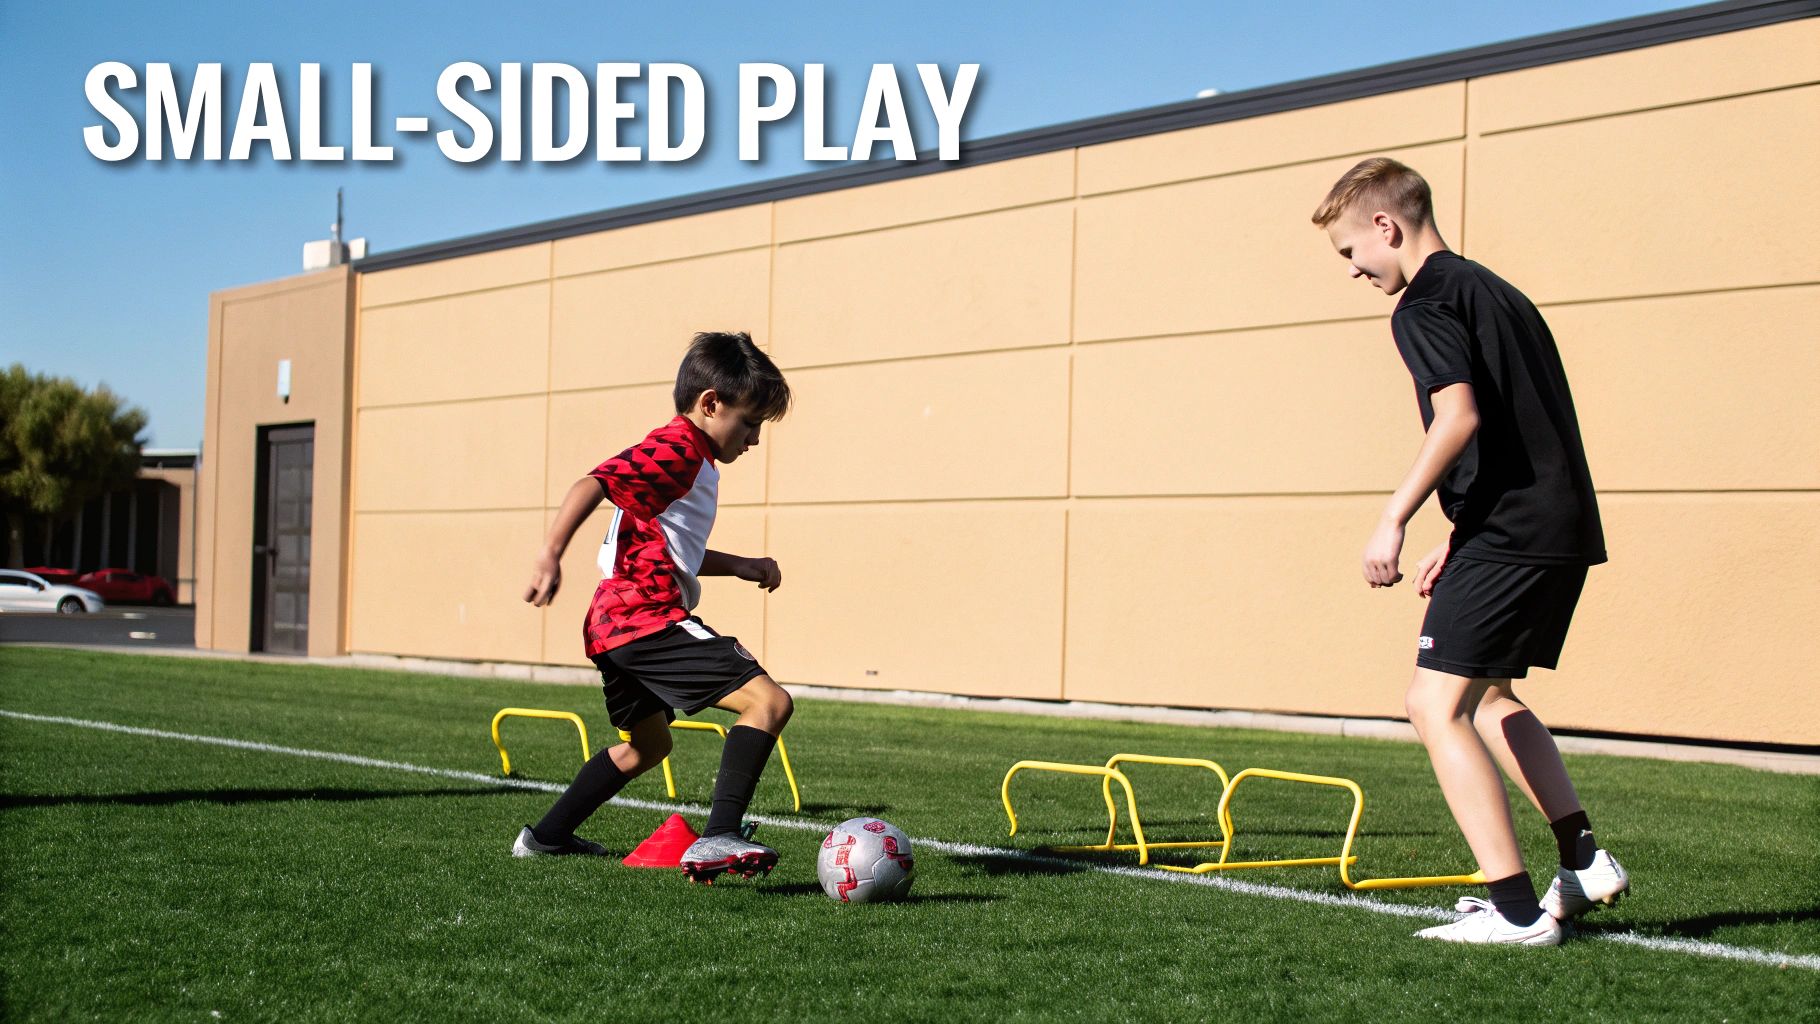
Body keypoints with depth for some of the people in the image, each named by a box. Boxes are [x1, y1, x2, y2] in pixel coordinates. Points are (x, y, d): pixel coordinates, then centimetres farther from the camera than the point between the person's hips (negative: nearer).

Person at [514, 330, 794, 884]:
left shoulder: (688, 459, 24)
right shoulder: (677, 448, -9)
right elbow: (594, 483, -22)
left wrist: (740, 566, 23)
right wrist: (550, 556, -32)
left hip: (615, 628, 11)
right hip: (649, 617, -11)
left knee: (649, 743, 30)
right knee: (768, 701, -19)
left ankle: (546, 836, 36)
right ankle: (717, 840, -28)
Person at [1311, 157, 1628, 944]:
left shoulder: (1425, 304, -8)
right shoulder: (1493, 291, 21)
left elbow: (1460, 416, -23)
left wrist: (1394, 519, -18)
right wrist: (1458, 540, 24)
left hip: (1509, 530, -10)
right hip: (1563, 525, 10)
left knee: (1436, 702, -7)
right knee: (1488, 695, 23)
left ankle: (1515, 908, -9)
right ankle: (1584, 863, 22)